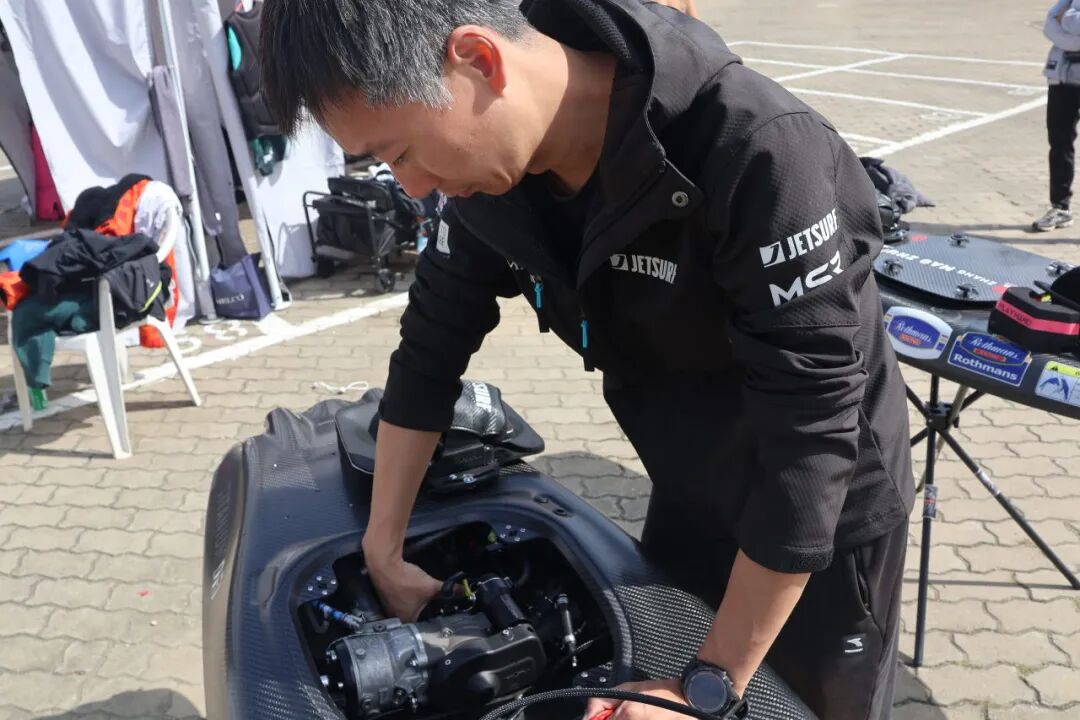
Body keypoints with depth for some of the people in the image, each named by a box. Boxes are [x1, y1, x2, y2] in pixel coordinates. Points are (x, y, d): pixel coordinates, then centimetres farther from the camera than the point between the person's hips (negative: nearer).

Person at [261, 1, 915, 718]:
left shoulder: (760, 157, -35)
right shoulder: (493, 174, -14)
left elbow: (810, 438, -33)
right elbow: (431, 347, -3)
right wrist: (383, 553, 2)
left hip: (826, 512, -5)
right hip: (688, 498, 5)